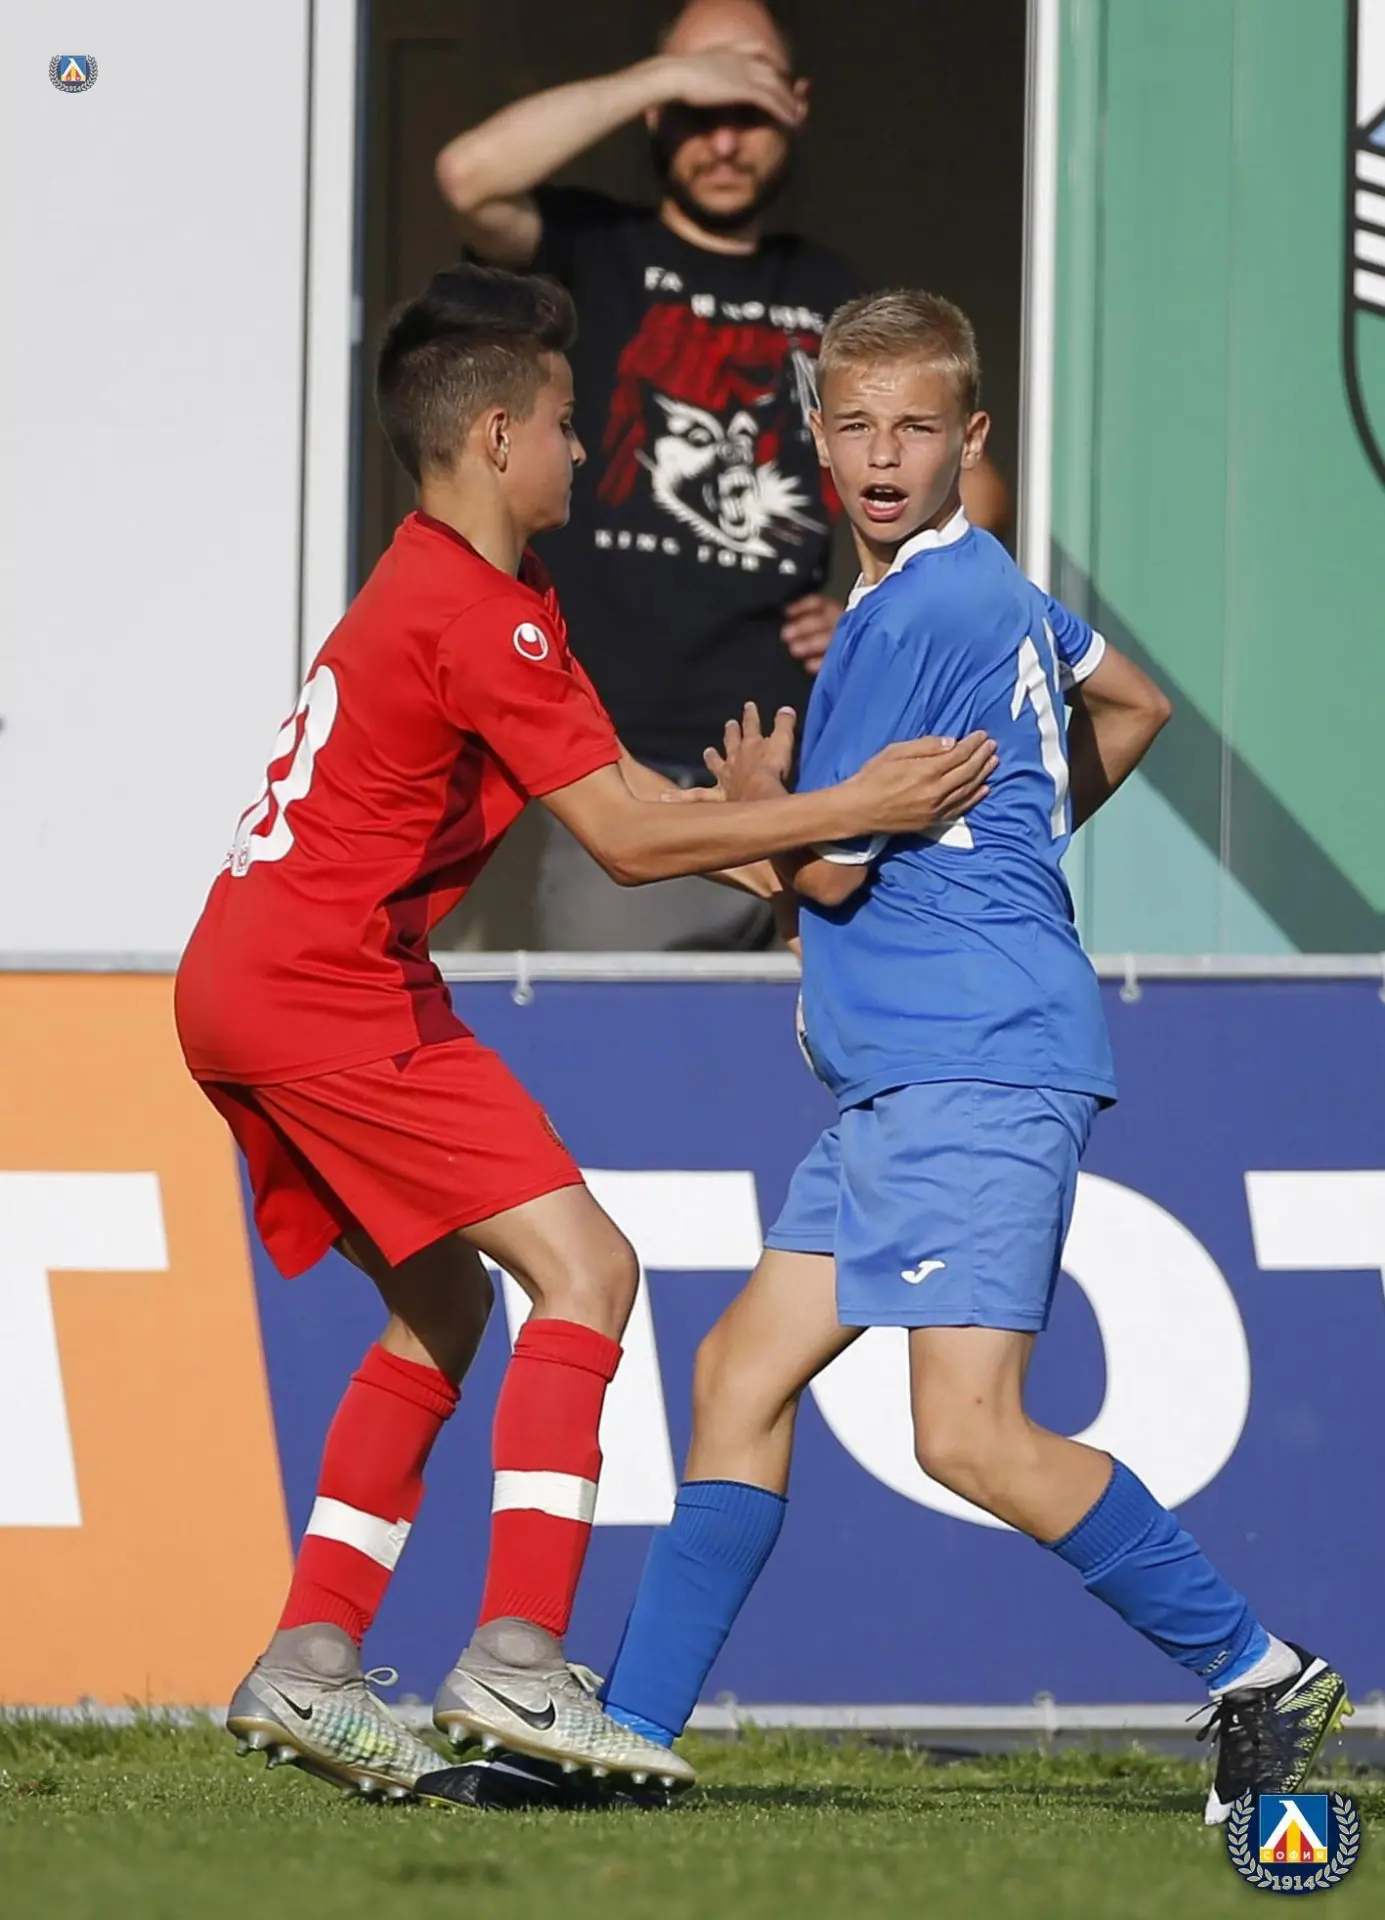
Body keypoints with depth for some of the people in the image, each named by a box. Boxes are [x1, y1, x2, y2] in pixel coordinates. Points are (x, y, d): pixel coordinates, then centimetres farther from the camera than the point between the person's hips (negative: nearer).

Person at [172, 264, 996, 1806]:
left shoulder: (438, 591, 19)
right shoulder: (477, 616, -14)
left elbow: (619, 792, 20)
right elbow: (624, 838, -15)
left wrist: (791, 858, 11)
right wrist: (851, 812, -10)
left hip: (245, 987, 11)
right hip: (325, 995, -11)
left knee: (445, 1305, 17)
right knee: (582, 1265, -12)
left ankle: (305, 1673, 13)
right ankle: (516, 1666, -21)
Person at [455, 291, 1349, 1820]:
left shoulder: (916, 614, -13)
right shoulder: (989, 588, 18)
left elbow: (827, 869, -9)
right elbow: (1133, 703, 37)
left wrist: (761, 797, 12)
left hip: (978, 1065, -11)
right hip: (898, 1078, 11)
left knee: (970, 1435, -18)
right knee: (742, 1373, 10)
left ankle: (1257, 1675, -10)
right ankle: (632, 1731, 11)